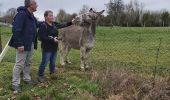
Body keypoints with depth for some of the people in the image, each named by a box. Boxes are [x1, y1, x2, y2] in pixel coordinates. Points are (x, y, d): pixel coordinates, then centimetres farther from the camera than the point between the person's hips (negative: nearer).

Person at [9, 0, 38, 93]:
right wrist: (19, 44, -24)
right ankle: (15, 84, 8)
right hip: (23, 44, -9)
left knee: (28, 62, 17)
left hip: (31, 44, 9)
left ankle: (27, 79, 32)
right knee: (19, 64, -2)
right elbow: (16, 30, -23)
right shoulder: (21, 14, -18)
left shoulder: (31, 16, 11)